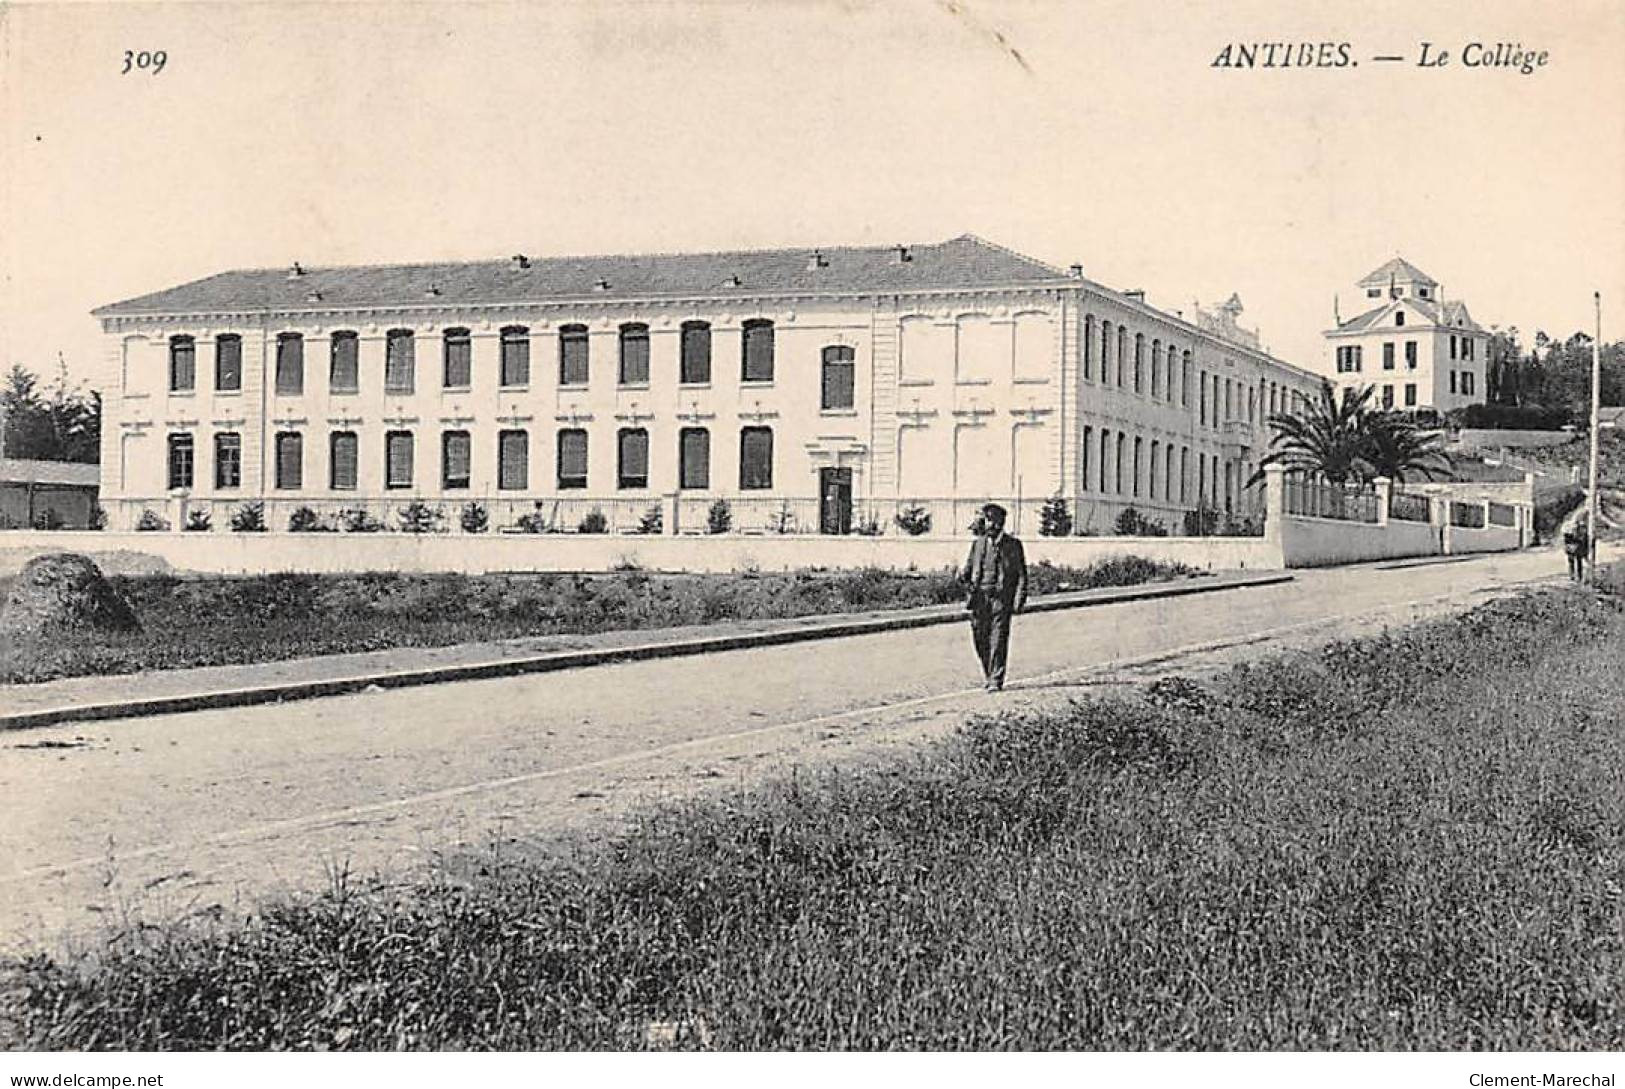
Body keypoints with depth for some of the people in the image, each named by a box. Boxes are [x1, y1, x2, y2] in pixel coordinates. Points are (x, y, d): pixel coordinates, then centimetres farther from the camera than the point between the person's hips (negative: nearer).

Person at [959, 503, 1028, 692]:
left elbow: (1021, 575, 3)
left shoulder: (1012, 544, 3)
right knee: (980, 639, 4)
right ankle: (989, 676, 22)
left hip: (1001, 598, -4)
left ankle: (996, 680, -2)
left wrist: (1019, 600, -7)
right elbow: (969, 566, 19)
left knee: (998, 640, -7)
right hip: (980, 596, 4)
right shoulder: (978, 542, 14)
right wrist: (964, 576, -5)